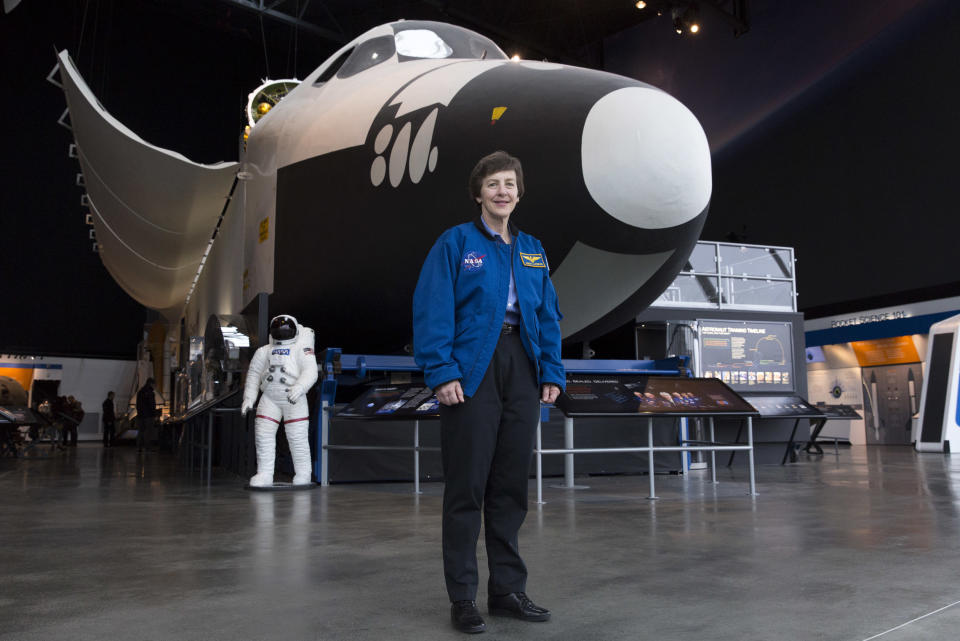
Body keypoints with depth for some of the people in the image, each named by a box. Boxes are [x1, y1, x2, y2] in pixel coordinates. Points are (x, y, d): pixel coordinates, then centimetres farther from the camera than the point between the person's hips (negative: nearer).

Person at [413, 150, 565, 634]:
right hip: (472, 370, -5)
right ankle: (462, 598, 10)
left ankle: (508, 590, 22)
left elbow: (548, 317, 16)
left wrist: (551, 372, 5)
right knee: (467, 485, -1)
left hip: (522, 370, 5)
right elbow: (432, 309, -8)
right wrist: (441, 372, -17)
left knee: (511, 484, 10)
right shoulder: (456, 242, 1)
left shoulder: (532, 250, 17)